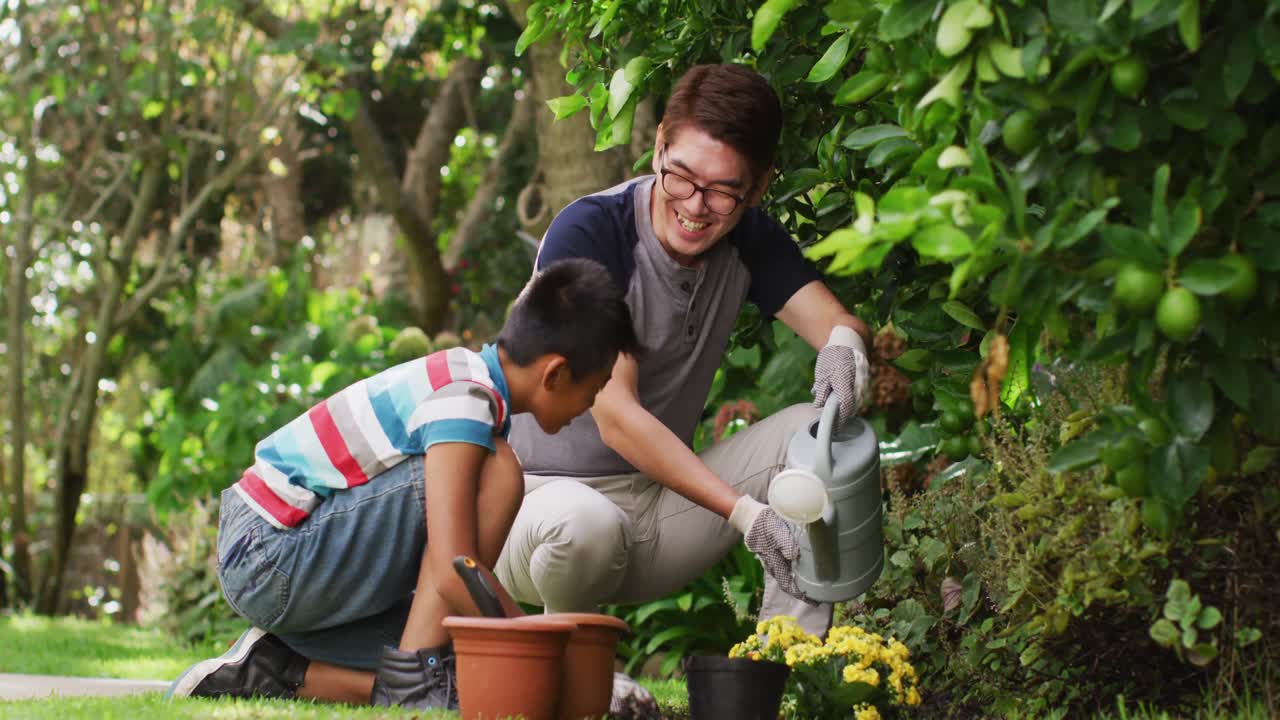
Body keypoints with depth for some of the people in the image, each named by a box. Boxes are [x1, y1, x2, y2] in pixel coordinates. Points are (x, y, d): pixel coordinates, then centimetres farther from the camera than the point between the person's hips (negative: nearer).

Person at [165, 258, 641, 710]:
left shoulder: (463, 376, 10)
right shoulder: (465, 400, -19)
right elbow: (455, 572, -27)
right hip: (271, 557, -10)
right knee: (495, 471, -19)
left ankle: (275, 669, 7)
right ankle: (413, 678, -16)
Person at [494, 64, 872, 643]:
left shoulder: (748, 239, 2)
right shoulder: (586, 233, -19)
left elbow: (840, 322, -9)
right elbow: (615, 415, -24)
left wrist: (844, 343, -37)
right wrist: (744, 513, -33)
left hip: (659, 504, 6)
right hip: (542, 495, -6)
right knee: (585, 526, -40)